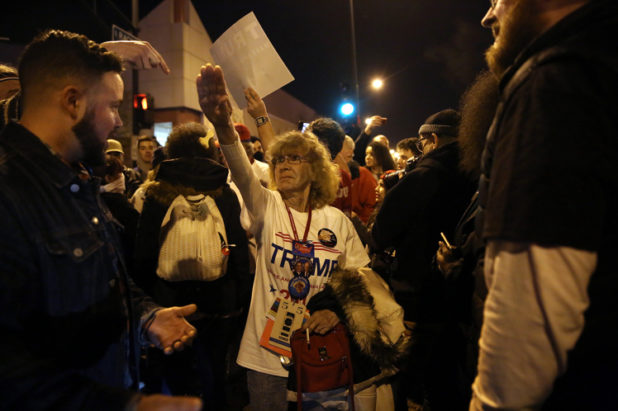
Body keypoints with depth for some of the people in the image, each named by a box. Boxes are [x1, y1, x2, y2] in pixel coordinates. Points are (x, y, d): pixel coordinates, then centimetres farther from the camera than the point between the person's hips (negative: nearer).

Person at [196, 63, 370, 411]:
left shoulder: (337, 220, -1)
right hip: (268, 353, 0)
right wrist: (224, 125, -43)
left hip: (321, 352, 1)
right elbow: (242, 173, -25)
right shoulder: (267, 207, -4)